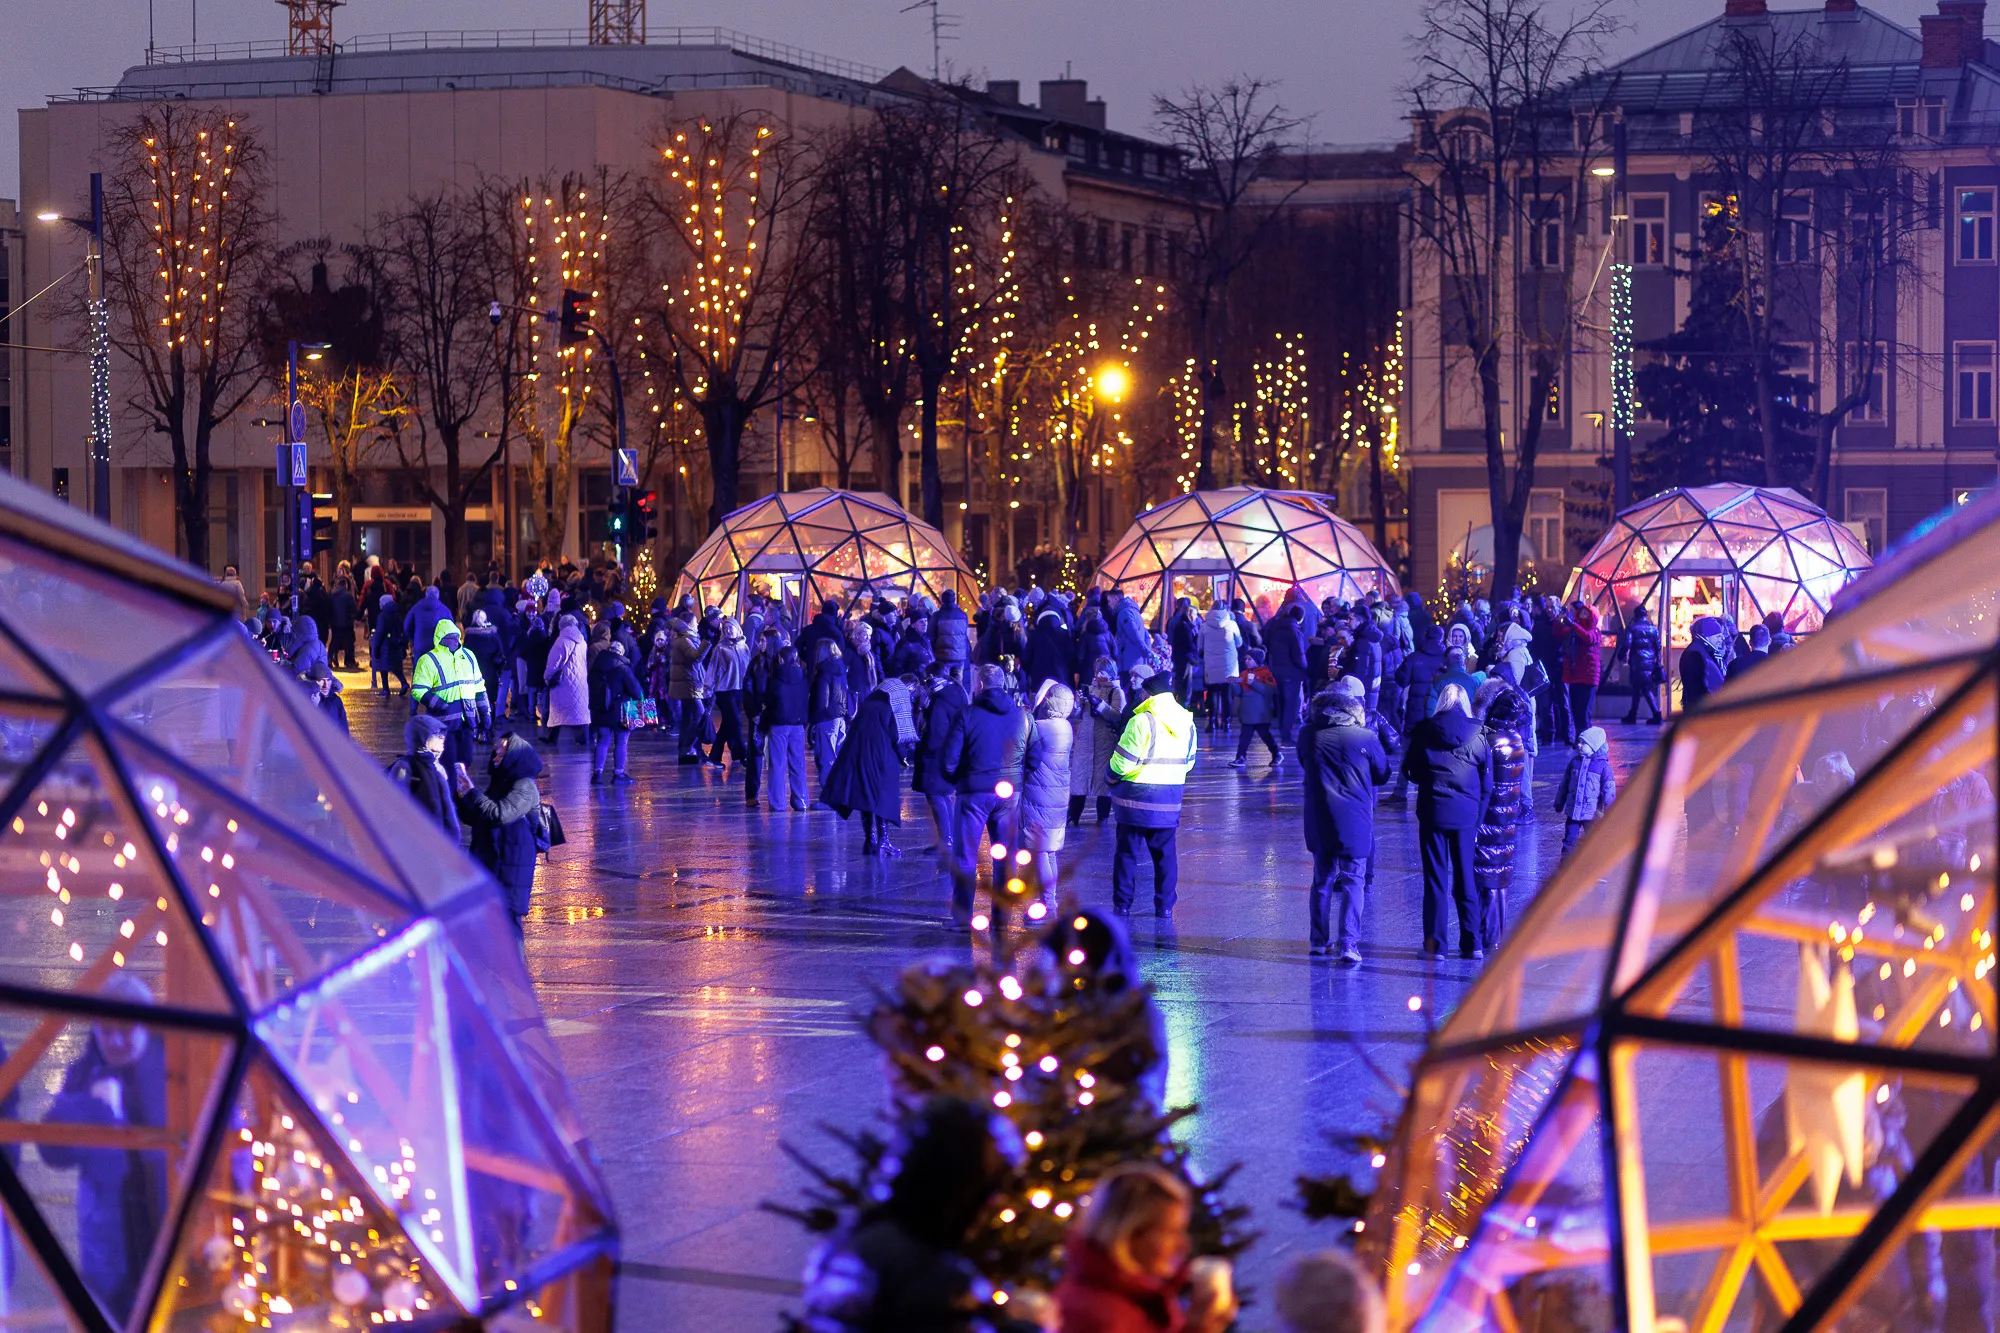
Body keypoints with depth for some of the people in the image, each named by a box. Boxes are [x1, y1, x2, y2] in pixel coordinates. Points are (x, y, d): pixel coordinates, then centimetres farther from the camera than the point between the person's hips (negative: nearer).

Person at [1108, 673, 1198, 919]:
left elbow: (1123, 760, -15)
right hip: (1170, 797, 5)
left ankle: (1122, 903, 8)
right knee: (1165, 852, 12)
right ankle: (1165, 905, 11)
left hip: (1137, 796, -5)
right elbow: (1189, 761, 12)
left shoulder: (1142, 721, -16)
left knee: (1127, 852, 5)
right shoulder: (1187, 723, 5)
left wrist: (1113, 778, 4)